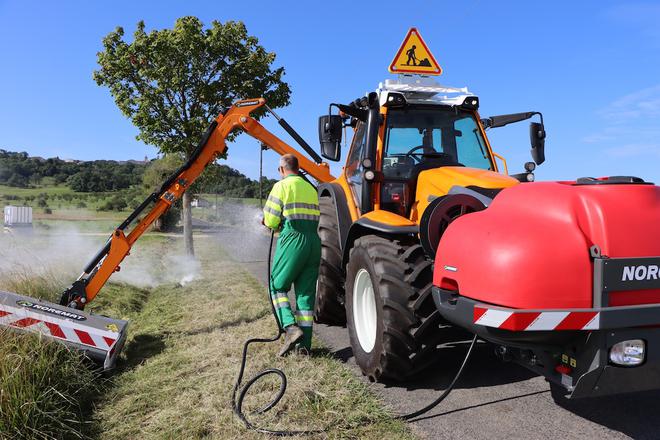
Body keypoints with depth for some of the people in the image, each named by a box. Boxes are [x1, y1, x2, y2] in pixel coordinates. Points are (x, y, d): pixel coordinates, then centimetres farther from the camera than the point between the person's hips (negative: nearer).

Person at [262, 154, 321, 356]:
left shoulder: (282, 186, -1)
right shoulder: (311, 188, 18)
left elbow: (270, 220, -6)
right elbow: (313, 217, 14)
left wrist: (275, 225, 17)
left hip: (292, 239, -6)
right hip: (314, 241, 6)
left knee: (278, 285, 10)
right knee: (306, 292, 8)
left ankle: (290, 327, -7)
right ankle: (304, 343, 9)